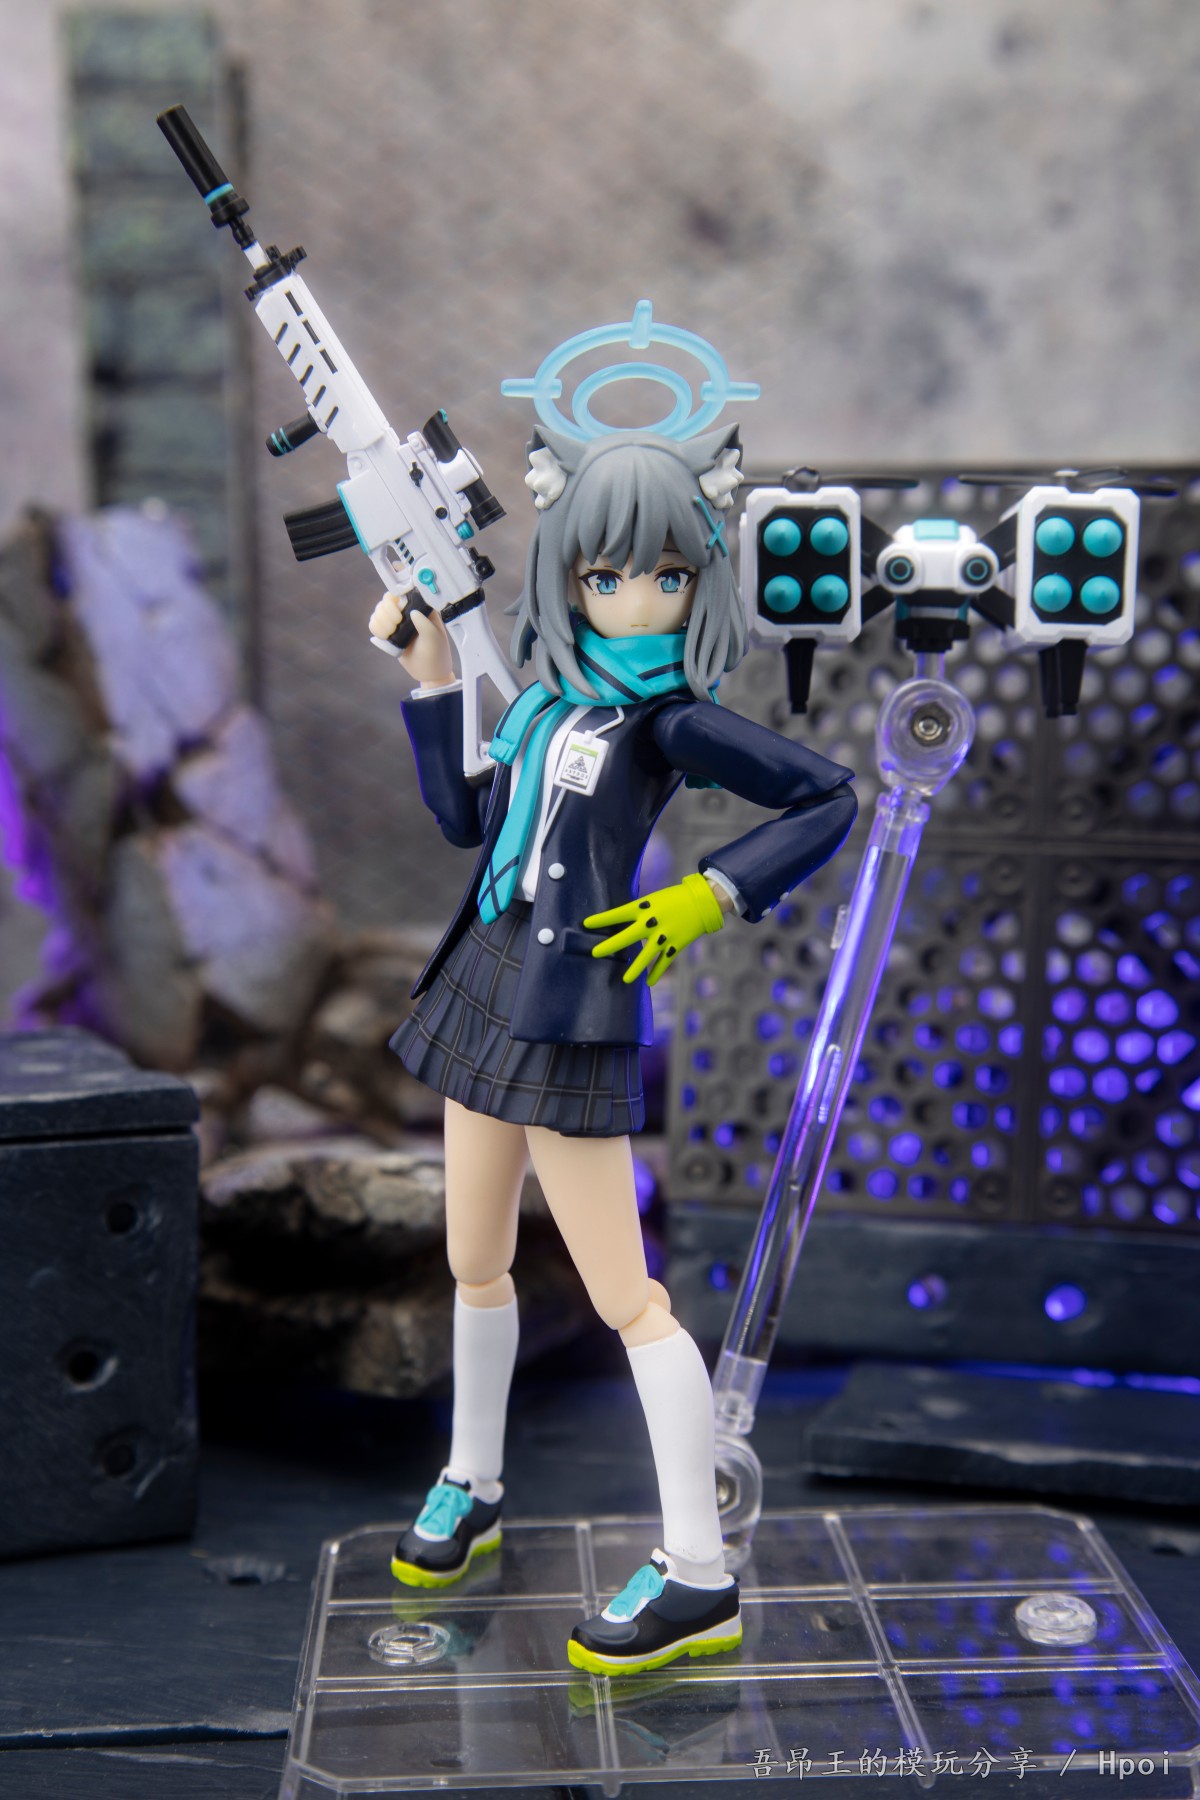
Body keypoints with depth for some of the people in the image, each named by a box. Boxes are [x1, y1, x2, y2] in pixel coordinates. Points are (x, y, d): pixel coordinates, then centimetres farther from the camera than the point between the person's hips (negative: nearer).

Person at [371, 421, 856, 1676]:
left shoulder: (671, 715, -13)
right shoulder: (551, 696, 8)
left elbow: (828, 800, -12)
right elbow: (466, 820, 15)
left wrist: (706, 896, -17)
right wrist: (430, 674, 14)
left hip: (573, 1017, -8)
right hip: (484, 993, 8)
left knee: (622, 1297, -5)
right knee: (474, 1263, 20)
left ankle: (698, 1581, 2)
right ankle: (471, 1489, 39)